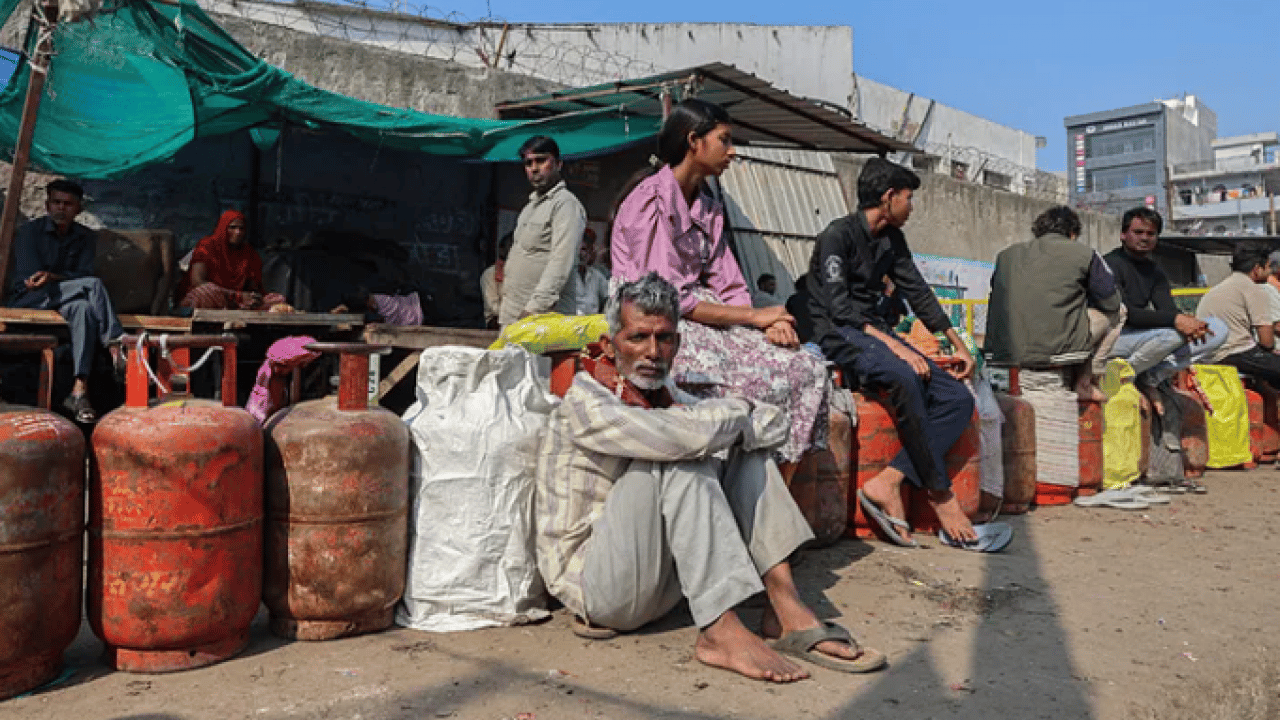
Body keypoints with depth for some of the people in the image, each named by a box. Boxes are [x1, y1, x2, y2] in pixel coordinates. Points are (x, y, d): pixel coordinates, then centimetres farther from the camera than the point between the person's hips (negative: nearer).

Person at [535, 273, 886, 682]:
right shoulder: (585, 403, -17)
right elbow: (688, 435, -34)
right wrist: (738, 412, -14)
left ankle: (786, 610, -13)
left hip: (663, 575, 8)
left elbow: (774, 424, 2)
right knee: (679, 459, -28)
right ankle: (721, 633, -28)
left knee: (737, 444, -3)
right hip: (592, 582, -8)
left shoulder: (661, 392, 7)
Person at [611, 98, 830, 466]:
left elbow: (727, 285, 12)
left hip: (704, 318, 8)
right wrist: (753, 316, -14)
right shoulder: (651, 200, -10)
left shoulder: (709, 208, 18)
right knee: (764, 381, -28)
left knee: (808, 370, -10)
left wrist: (770, 322, -8)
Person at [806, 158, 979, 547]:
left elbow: (918, 293, 23)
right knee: (904, 377, -38)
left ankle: (886, 484, -24)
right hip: (839, 335, -8)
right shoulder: (838, 234, -8)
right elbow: (839, 307, -18)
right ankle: (940, 493, -24)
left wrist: (958, 344, 17)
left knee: (959, 399, -10)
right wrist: (895, 346, -27)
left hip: (878, 333, 9)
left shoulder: (892, 239, 17)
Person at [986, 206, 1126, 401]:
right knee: (1117, 311, 22)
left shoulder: (1006, 254, 16)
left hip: (1005, 354, 6)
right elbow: (1111, 301, 12)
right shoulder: (1085, 254, 5)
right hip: (1055, 350, -5)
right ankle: (1084, 383, 18)